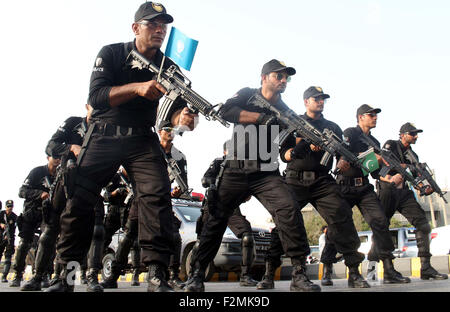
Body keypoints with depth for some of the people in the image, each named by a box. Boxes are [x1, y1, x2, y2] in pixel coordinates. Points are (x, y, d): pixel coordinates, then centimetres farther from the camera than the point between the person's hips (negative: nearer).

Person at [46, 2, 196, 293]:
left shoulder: (169, 68, 3)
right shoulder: (111, 54, -3)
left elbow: (174, 106, -5)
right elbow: (96, 97, -16)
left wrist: (182, 117, -30)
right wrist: (138, 87, -29)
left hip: (142, 139, 1)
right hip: (103, 135, -1)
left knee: (157, 194, -19)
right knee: (79, 198, -6)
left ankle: (157, 274, -17)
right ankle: (67, 274, 9)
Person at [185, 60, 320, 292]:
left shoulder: (285, 112, 10)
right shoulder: (247, 95, 4)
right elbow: (226, 111, -15)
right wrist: (263, 117, -20)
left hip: (266, 174, 1)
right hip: (235, 171, -1)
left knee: (289, 210, -20)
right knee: (216, 217, 0)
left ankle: (299, 275, -14)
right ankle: (197, 274, 14)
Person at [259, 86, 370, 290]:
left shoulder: (332, 127, 22)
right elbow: (284, 154, 5)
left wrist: (343, 162, -6)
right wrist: (307, 147, -12)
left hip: (323, 181, 2)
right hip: (296, 179, -1)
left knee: (341, 218, -16)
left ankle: (354, 273, -9)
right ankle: (269, 275, -4)